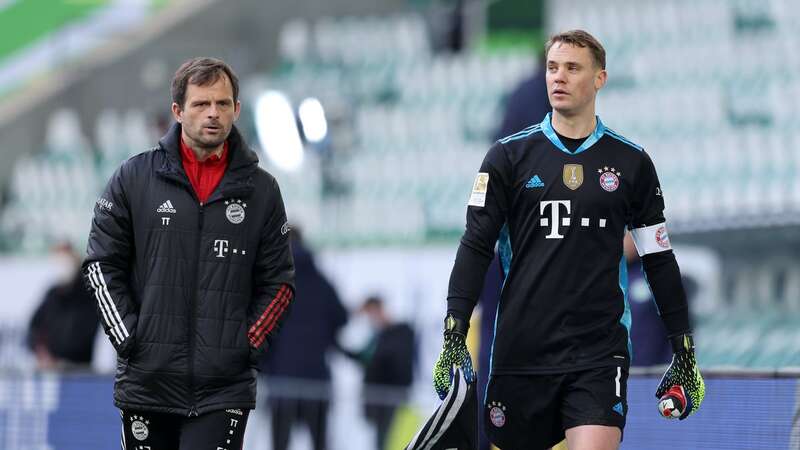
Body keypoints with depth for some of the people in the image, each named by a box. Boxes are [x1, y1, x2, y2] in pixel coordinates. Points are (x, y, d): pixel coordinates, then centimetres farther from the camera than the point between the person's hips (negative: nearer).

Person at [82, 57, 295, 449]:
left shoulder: (260, 190, 7)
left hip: (224, 389, -1)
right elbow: (102, 263, 7)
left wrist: (249, 344, -2)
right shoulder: (134, 178, 5)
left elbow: (278, 282, 11)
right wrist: (128, 338, -3)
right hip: (147, 383, 1)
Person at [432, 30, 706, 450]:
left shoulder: (632, 163, 7)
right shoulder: (509, 155, 5)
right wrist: (453, 338, -7)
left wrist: (684, 352, 10)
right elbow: (476, 246, 2)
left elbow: (660, 259, 12)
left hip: (599, 352, -1)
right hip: (520, 349, 1)